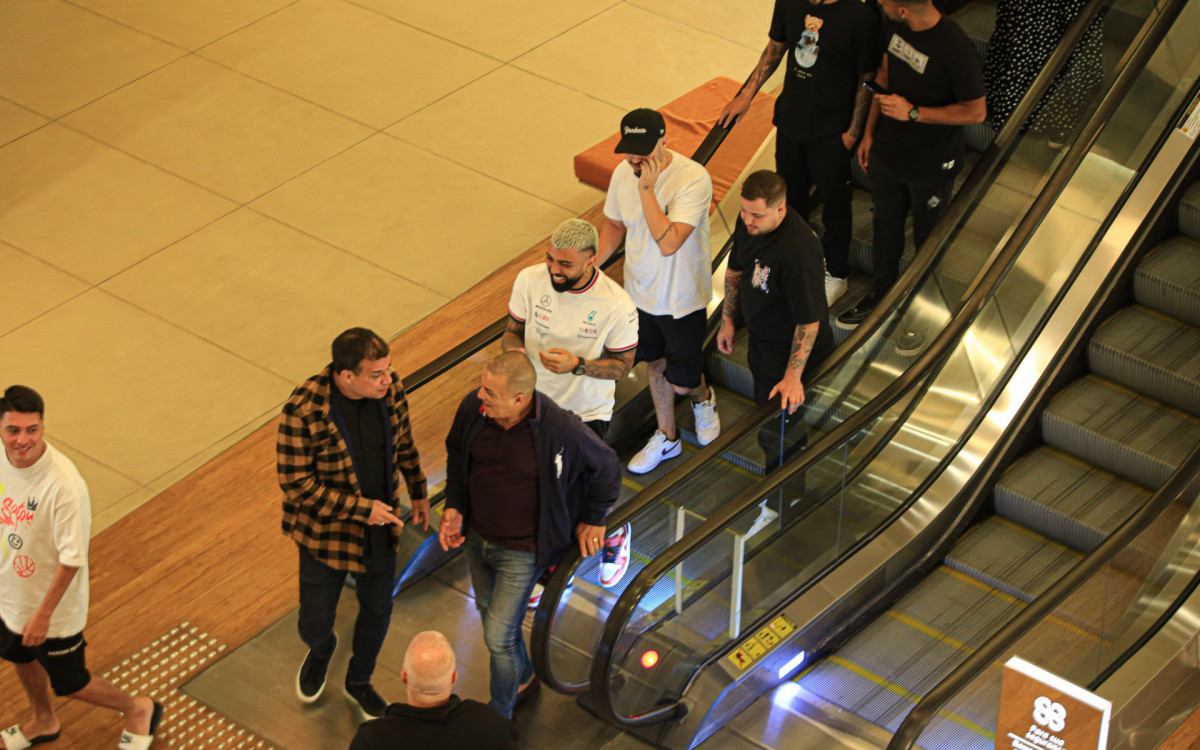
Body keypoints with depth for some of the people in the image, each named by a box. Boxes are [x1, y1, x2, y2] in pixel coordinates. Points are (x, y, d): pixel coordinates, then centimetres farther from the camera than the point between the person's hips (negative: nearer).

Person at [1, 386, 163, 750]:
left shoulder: (64, 485, -36)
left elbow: (72, 559, -26)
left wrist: (43, 614, -20)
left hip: (53, 608, -6)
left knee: (70, 684, 12)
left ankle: (138, 709, 40)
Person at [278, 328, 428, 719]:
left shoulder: (389, 389, -15)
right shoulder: (304, 411, -31)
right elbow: (296, 484, -24)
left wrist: (418, 492, 17)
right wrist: (361, 508, -25)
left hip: (380, 524, 4)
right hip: (327, 532, -4)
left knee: (377, 609, 21)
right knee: (315, 623, 10)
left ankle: (359, 682, 49)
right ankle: (321, 650, 50)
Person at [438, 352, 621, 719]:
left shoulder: (561, 430, -32)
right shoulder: (473, 407, -19)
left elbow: (606, 468, -11)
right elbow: (457, 452, 5)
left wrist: (593, 519, 1)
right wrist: (454, 507, -4)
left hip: (521, 551, -5)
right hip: (476, 537, 6)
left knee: (498, 637, 0)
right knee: (489, 611, 26)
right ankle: (523, 679, 55)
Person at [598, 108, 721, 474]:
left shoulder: (693, 179, -31)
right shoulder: (623, 173, -11)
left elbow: (668, 243, -39)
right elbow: (614, 224, 7)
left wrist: (647, 188, -38)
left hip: (682, 300, -5)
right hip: (640, 292, 5)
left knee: (680, 383, 6)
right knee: (655, 365, 23)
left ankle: (702, 397, 43)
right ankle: (666, 438, 44)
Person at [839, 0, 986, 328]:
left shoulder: (955, 49, -32)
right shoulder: (894, 27, -10)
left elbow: (976, 112, -23)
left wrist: (913, 112, -26)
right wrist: (870, 132, 12)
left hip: (931, 165, -6)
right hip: (887, 153, 6)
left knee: (928, 239, 15)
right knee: (886, 224, 24)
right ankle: (882, 294, 45)